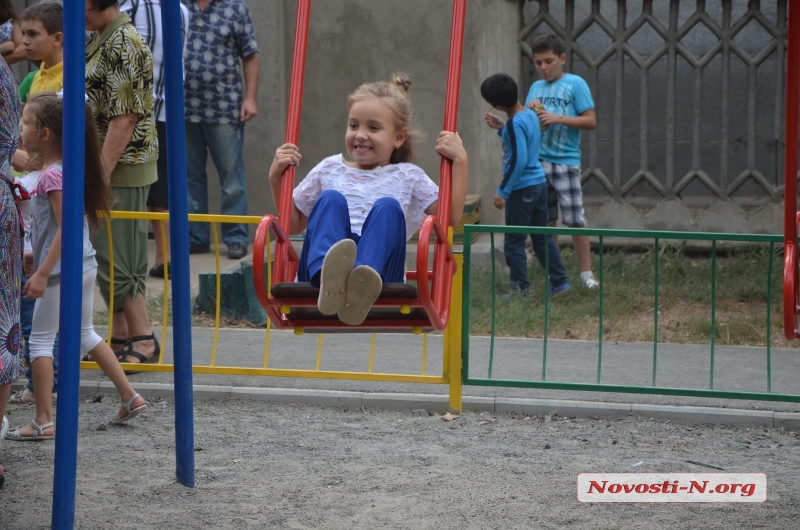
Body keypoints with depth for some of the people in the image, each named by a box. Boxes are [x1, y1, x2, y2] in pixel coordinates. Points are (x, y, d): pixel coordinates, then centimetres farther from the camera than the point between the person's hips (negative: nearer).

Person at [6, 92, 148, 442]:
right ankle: (130, 397, 23)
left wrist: (42, 274, -24)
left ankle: (43, 422, -1)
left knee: (40, 340, -1)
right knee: (85, 334, 22)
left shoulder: (53, 176, -18)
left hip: (62, 270, -9)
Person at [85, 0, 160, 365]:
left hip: (122, 170, -10)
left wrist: (102, 174, -23)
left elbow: (125, 118, -22)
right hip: (105, 169, 10)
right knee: (109, 259, 14)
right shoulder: (98, 42, 13)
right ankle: (120, 336, 22)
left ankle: (144, 341, 0)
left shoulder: (123, 46, -18)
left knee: (115, 261, -6)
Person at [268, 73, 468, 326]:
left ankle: (363, 283, -59)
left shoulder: (408, 177, 22)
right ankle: (329, 277, -59)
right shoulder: (330, 170, 26)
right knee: (330, 199, -24)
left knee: (388, 207, -26)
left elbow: (451, 215, 10)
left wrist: (459, 161, 4)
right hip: (317, 272, 1)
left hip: (380, 269, -1)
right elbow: (293, 223, 30)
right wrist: (276, 178, 18)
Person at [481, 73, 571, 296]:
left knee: (513, 242, 0)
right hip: (539, 183, 9)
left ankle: (520, 288, 3)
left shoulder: (515, 123, -19)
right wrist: (500, 128, 27)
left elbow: (519, 159, -25)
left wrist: (502, 191, -22)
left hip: (522, 188, -9)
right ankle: (559, 281, 21)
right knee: (542, 237, 17)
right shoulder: (530, 115, 7)